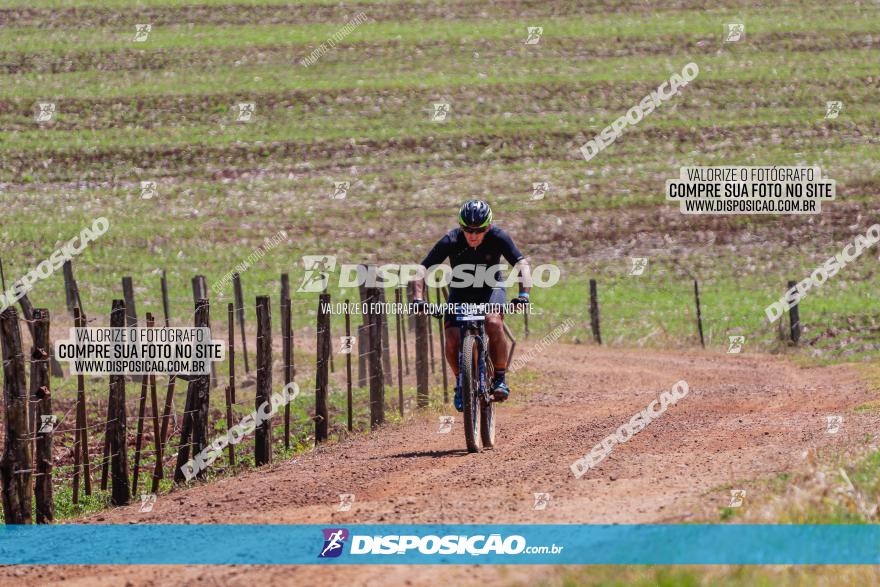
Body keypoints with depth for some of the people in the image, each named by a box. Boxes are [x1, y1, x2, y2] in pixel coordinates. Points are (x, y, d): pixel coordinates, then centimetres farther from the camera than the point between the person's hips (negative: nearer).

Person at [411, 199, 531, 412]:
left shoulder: (498, 238, -23)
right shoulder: (451, 241, -24)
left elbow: (521, 264, -26)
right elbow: (422, 269, -26)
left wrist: (524, 294, -43)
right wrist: (418, 298, -41)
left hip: (490, 289, -1)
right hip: (460, 291, 1)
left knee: (494, 323, -32)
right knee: (452, 339, -20)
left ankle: (500, 380, -17)